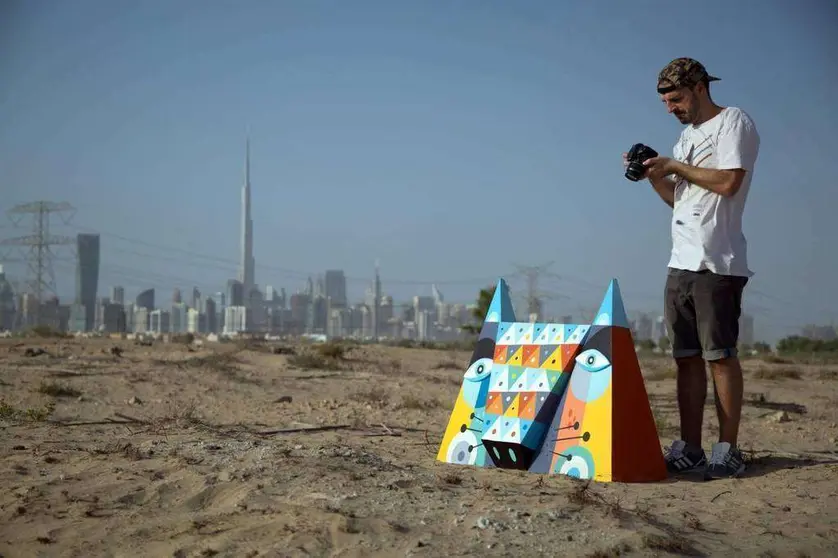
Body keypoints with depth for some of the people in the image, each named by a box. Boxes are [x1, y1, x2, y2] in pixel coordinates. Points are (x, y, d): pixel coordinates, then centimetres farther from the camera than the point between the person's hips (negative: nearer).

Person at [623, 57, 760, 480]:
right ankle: (689, 450, 8)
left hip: (717, 263, -8)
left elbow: (728, 182, -16)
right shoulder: (687, 135, 23)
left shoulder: (734, 122, -2)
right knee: (687, 358, 5)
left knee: (720, 355, -7)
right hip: (681, 263, 8)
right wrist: (654, 175, 9)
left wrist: (675, 166, -7)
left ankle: (728, 451, -4)